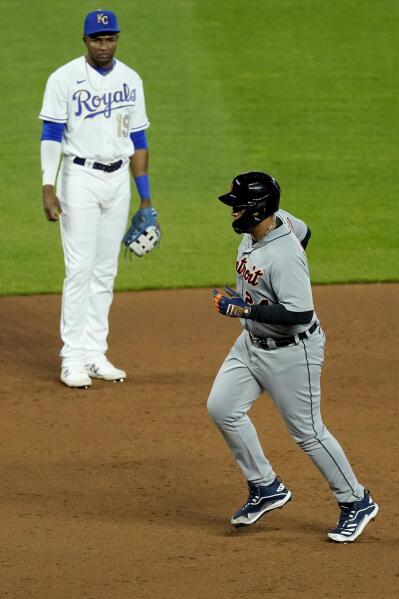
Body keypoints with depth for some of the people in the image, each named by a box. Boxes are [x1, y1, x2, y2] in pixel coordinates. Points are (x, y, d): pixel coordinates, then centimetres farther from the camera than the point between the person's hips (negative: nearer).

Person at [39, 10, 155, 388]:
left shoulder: (130, 81, 8)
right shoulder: (65, 79, -6)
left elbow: (138, 139, 12)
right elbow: (51, 135, -9)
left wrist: (145, 196, 10)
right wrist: (48, 188, -18)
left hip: (119, 180, 5)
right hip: (80, 178, -5)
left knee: (105, 271, 7)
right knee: (80, 269, -8)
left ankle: (95, 354, 12)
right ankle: (73, 359, -6)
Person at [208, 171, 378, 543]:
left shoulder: (284, 257, -31)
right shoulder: (264, 223, -5)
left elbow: (299, 314, -34)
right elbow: (302, 231, 16)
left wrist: (245, 309, -31)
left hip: (291, 352, -9)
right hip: (252, 342, 9)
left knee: (307, 432, 1)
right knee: (222, 407, 4)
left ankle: (356, 502, 18)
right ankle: (267, 488, 16)